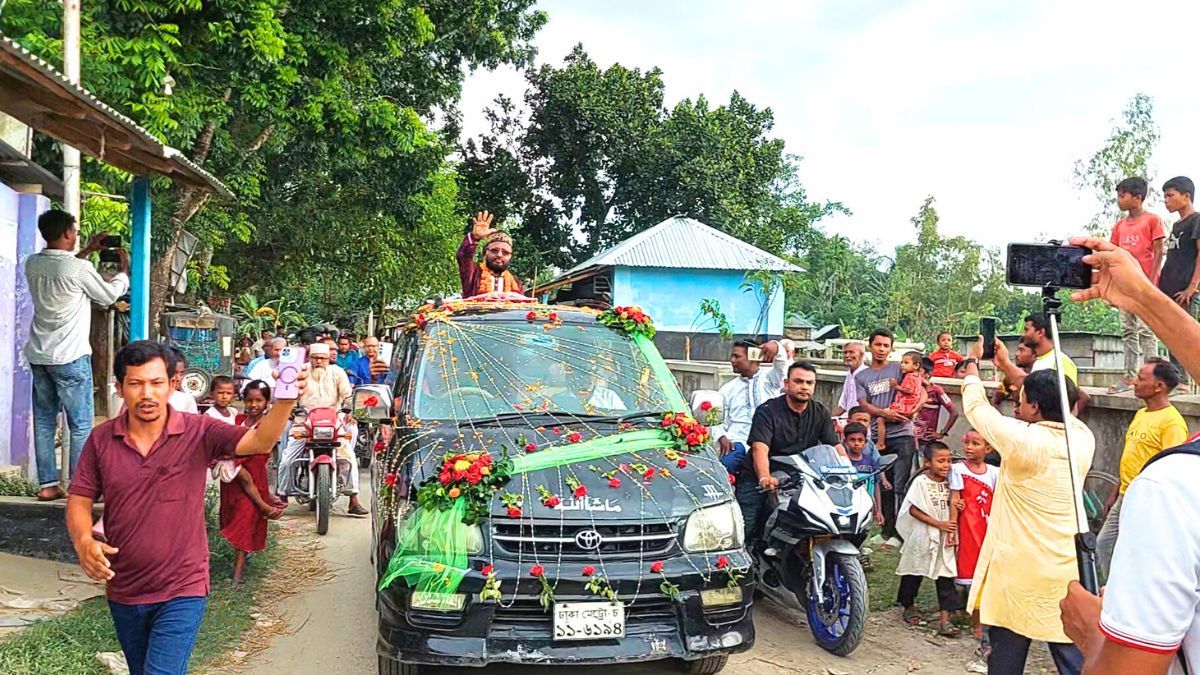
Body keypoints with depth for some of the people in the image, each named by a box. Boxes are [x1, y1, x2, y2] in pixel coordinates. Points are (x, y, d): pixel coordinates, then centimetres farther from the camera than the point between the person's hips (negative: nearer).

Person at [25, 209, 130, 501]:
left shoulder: (32, 264, 3)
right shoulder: (79, 269, -17)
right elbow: (107, 295, 0)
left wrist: (87, 251, 28)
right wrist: (125, 269, 16)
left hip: (38, 356, 7)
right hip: (70, 357, -7)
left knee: (44, 422, 11)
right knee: (81, 426, 1)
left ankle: (47, 485, 17)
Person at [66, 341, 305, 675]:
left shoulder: (198, 432, -13)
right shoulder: (101, 440, -4)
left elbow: (259, 441, -26)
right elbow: (79, 500, 1)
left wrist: (285, 400, -45)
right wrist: (84, 542, -20)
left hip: (182, 592, -4)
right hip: (123, 593, 4)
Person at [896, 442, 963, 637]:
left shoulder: (948, 482, 3)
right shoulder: (921, 482, -13)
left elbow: (950, 507, 15)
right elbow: (913, 510, -15)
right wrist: (939, 524, -18)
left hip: (944, 538, 4)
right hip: (922, 536, -4)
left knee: (946, 575, -1)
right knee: (914, 572, 11)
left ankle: (944, 619, 1)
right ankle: (909, 606, 33)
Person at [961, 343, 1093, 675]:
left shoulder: (1022, 439, -16)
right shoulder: (1083, 438, -1)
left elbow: (976, 406, 0)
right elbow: (1053, 408, 18)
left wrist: (973, 362, 18)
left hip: (1018, 571, -4)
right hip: (1068, 572, 4)